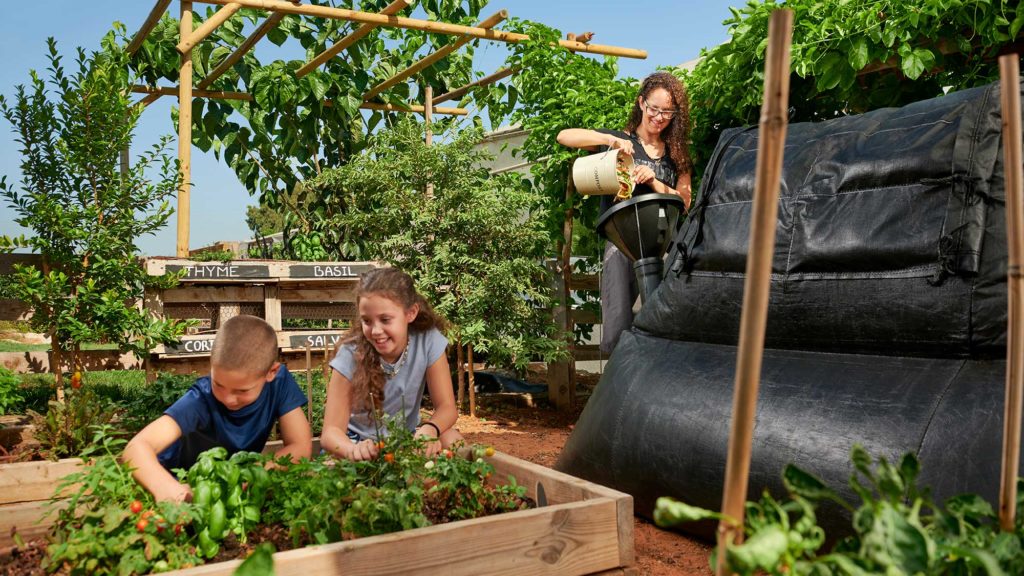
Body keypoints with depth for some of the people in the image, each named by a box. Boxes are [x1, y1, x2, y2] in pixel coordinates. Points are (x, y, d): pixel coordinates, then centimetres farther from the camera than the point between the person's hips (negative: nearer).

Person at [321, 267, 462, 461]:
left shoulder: (429, 340, -19)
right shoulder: (351, 354, -22)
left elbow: (447, 406, -13)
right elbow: (331, 430, -24)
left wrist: (429, 430, -37)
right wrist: (354, 450, -48)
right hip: (361, 441, -2)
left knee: (451, 439, -26)